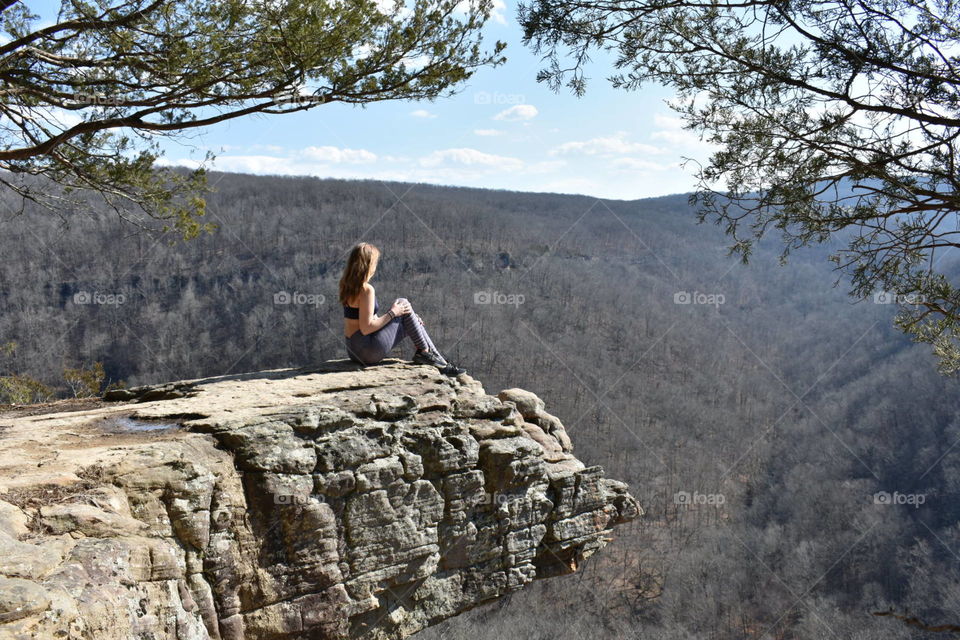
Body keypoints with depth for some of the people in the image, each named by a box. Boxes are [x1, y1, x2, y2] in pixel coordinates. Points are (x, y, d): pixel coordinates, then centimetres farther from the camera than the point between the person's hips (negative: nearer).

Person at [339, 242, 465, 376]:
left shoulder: (349, 285, 11)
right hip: (368, 351, -9)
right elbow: (366, 328, -22)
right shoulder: (367, 289, -18)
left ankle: (438, 358, 14)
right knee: (403, 304, -2)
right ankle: (424, 352, 4)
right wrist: (392, 313, -11)